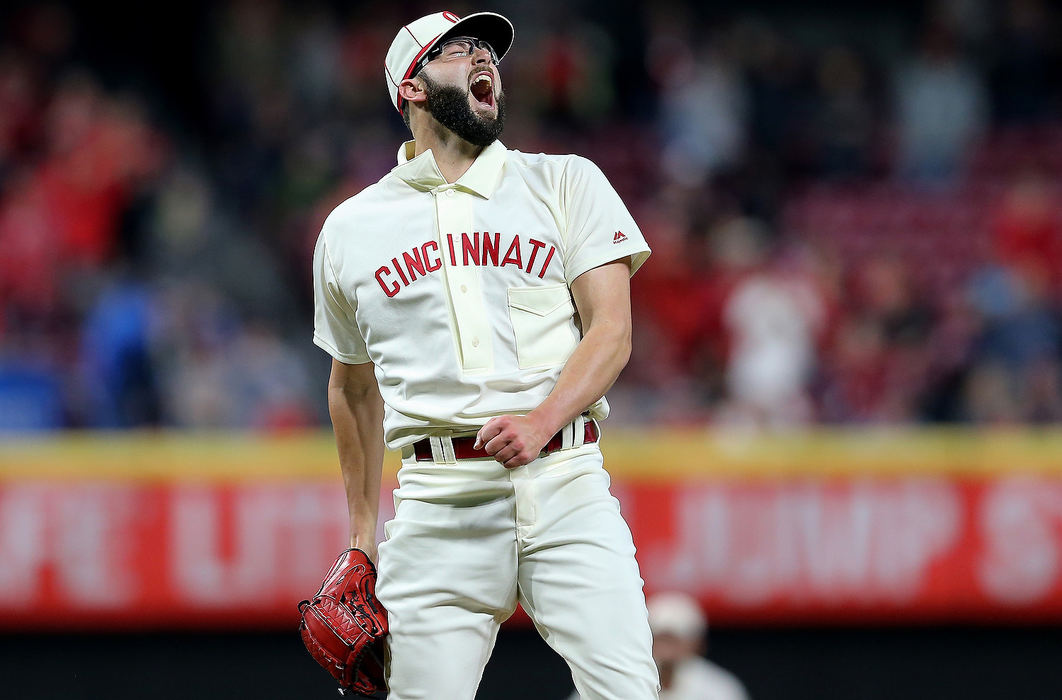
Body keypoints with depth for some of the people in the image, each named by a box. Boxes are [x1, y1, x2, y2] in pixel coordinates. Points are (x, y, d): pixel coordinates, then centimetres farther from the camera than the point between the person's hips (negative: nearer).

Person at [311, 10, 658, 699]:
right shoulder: (351, 229, 15)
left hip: (564, 486, -1)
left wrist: (539, 422, -16)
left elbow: (612, 331, 2)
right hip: (438, 504, 1)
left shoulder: (566, 183, 11)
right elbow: (354, 388, 25)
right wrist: (363, 532, 22)